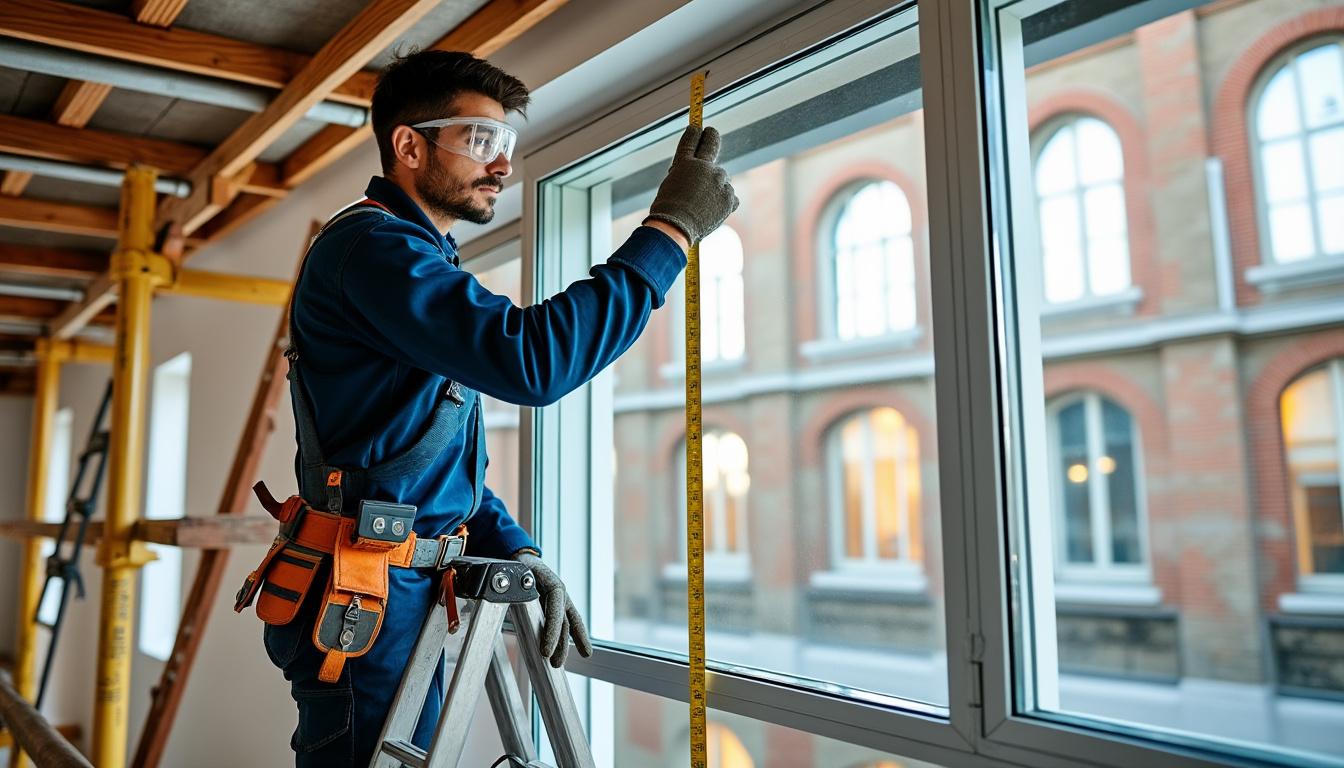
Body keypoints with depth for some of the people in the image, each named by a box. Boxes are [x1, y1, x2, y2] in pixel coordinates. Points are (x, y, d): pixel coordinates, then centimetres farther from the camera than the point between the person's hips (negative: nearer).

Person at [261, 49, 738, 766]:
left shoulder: (420, 261, 19)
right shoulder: (369, 244, -13)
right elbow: (530, 359, -29)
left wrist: (515, 549, 3)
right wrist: (669, 228, -22)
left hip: (411, 592, 10)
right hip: (369, 598, -10)